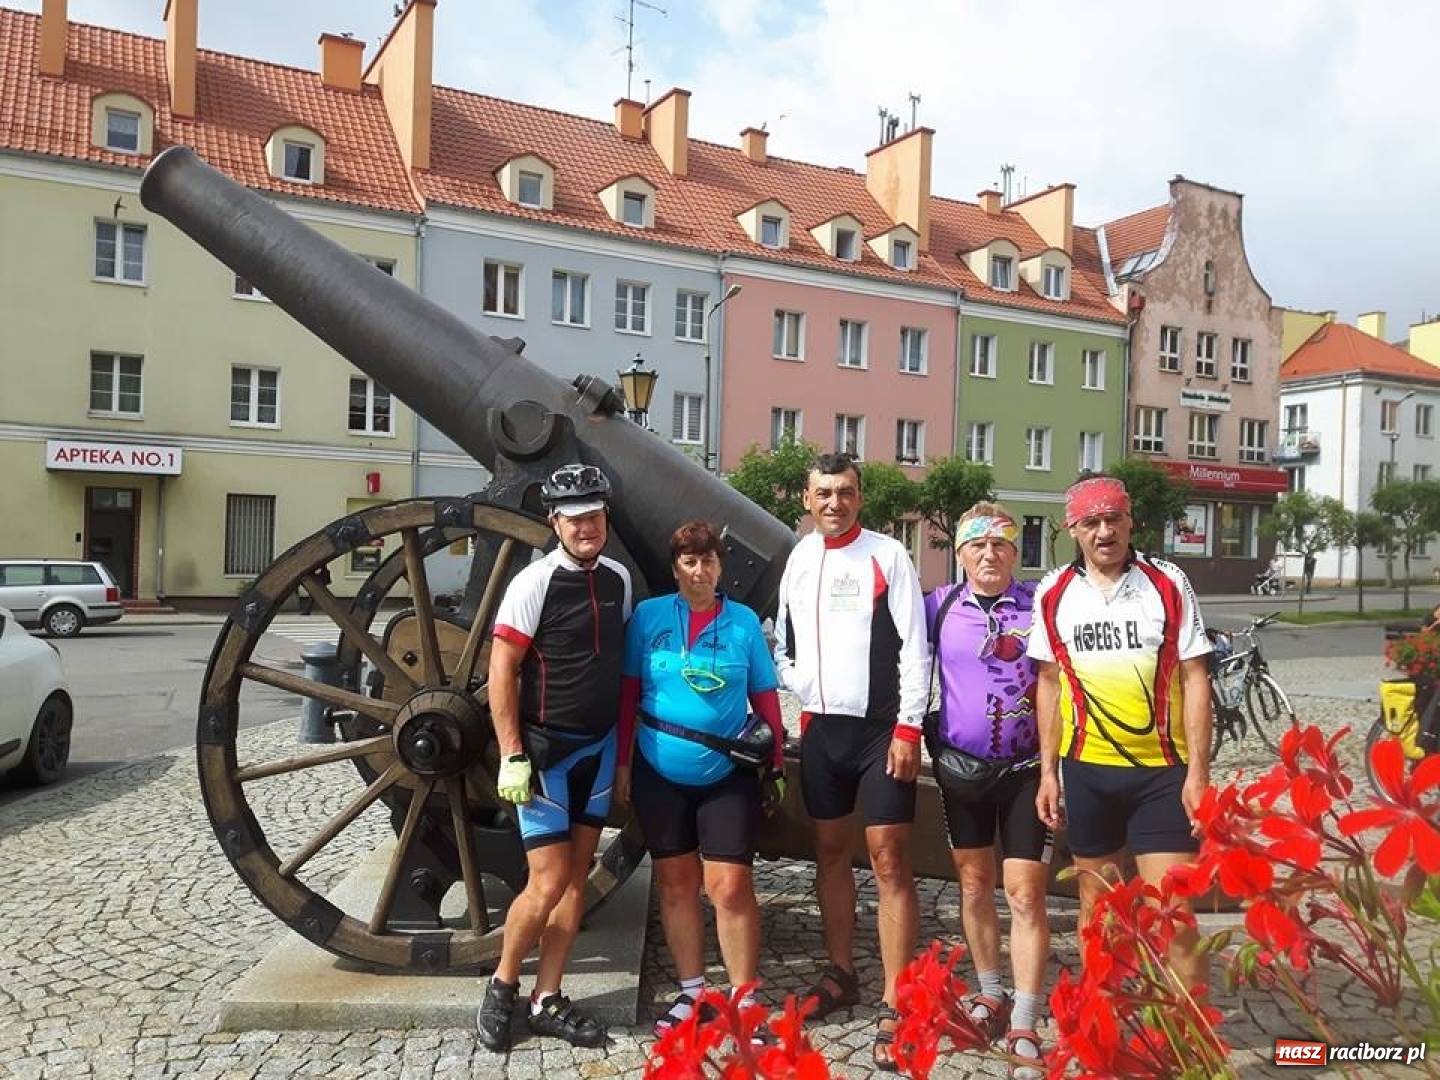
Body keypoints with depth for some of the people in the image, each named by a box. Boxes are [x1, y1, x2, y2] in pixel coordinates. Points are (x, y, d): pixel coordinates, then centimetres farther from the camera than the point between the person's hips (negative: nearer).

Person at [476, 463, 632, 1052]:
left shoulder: (618, 579, 4)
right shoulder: (534, 582, -14)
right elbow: (501, 671, -14)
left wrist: (623, 745, 12)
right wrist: (512, 756, -17)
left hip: (600, 748, 6)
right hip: (546, 749, -6)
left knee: (577, 877, 9)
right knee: (549, 882, -5)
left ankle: (547, 1000, 22)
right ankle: (501, 986, 19)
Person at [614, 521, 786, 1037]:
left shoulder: (744, 621, -1)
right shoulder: (649, 615, -2)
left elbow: (765, 697, 3)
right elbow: (628, 691, 1)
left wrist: (777, 763, 1)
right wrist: (622, 761, -1)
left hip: (728, 775, -1)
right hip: (660, 774, 1)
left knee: (730, 888, -3)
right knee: (676, 884, 11)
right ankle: (692, 991, 27)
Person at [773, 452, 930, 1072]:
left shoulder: (887, 556, -6)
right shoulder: (799, 559, 10)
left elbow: (914, 647, -10)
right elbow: (784, 641, 19)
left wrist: (908, 729, -15)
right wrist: (803, 693, 4)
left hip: (881, 728, -5)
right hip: (821, 728, 6)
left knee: (889, 862, -6)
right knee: (830, 852, 14)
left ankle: (895, 1008, -1)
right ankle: (841, 976, 29)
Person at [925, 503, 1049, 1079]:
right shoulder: (939, 606, -2)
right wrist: (923, 733, 3)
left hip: (1026, 769, -2)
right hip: (960, 767, 2)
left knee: (1025, 894, -2)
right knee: (974, 885, 15)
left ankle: (1024, 1031, 5)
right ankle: (990, 993, 34)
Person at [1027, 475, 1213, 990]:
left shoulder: (1169, 583, -3)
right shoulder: (1054, 593, 2)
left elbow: (1194, 679, -2)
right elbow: (1050, 683, 8)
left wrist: (1198, 771, -8)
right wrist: (1048, 772, 6)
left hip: (1162, 771, -2)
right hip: (1087, 771, 2)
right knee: (1097, 903, 14)